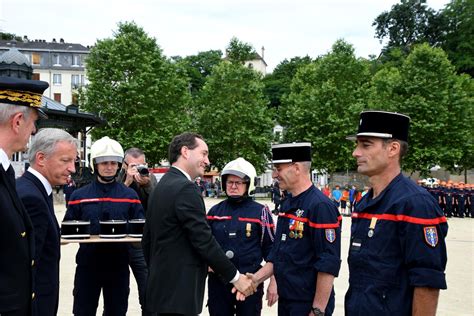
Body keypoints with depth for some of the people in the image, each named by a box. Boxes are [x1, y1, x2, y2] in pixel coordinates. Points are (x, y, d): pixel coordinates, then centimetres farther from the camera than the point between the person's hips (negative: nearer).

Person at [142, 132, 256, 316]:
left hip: (163, 287, 9)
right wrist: (235, 277, -12)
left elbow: (147, 240, 16)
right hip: (179, 292, -9)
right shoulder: (185, 188, -17)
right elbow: (204, 241, -20)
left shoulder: (161, 186, 11)